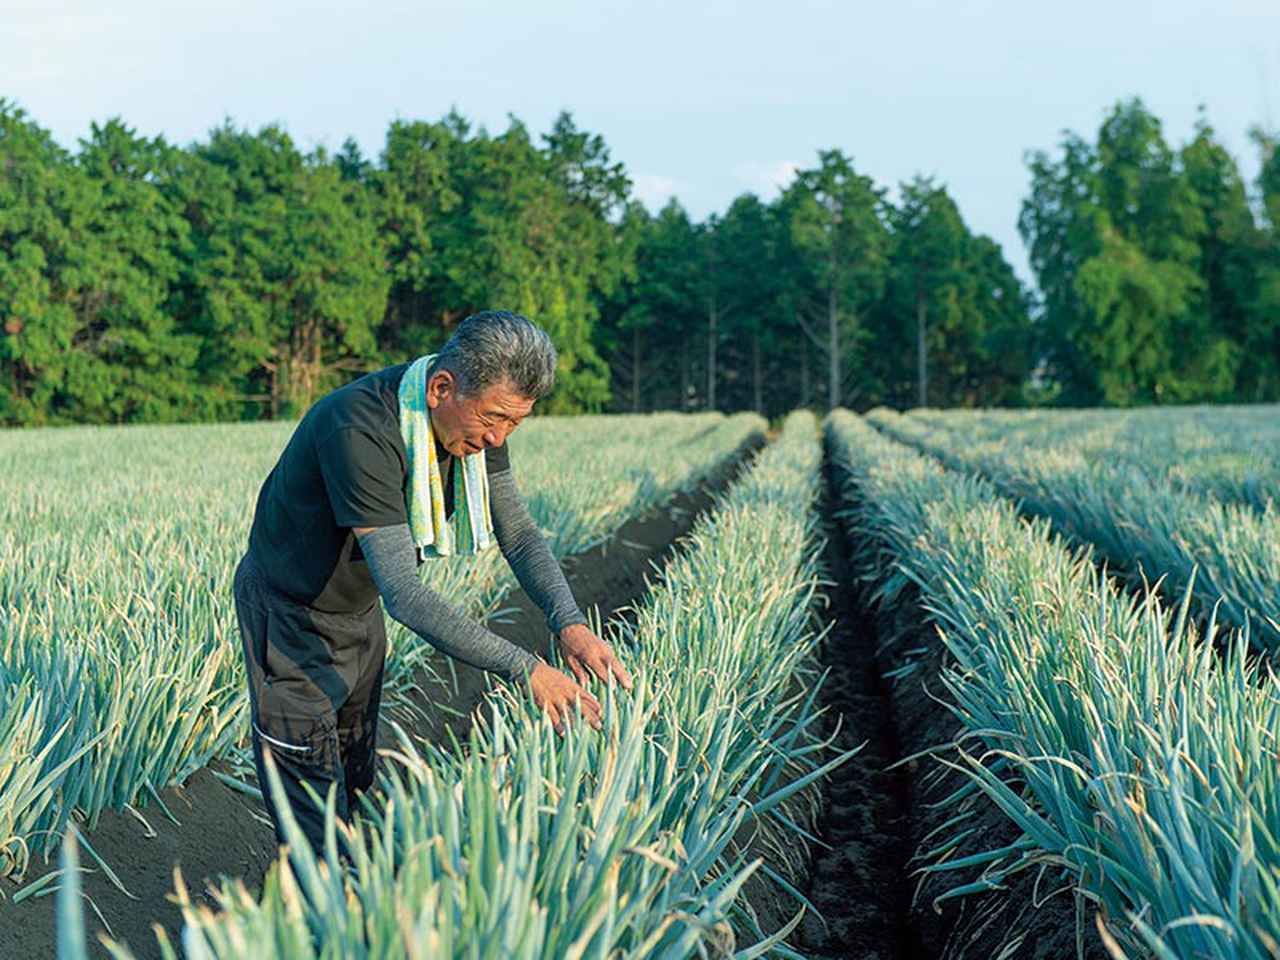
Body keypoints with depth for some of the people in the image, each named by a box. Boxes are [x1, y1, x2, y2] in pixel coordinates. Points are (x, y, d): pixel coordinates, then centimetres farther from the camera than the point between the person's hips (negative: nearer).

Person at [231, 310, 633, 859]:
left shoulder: (477, 423, -15)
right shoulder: (361, 433, -39)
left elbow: (518, 533, -7)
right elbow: (404, 594, -42)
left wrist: (569, 622, -26)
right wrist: (525, 669, -43)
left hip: (360, 609, 7)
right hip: (291, 614, -7)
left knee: (355, 778, 17)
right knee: (312, 802, -3)